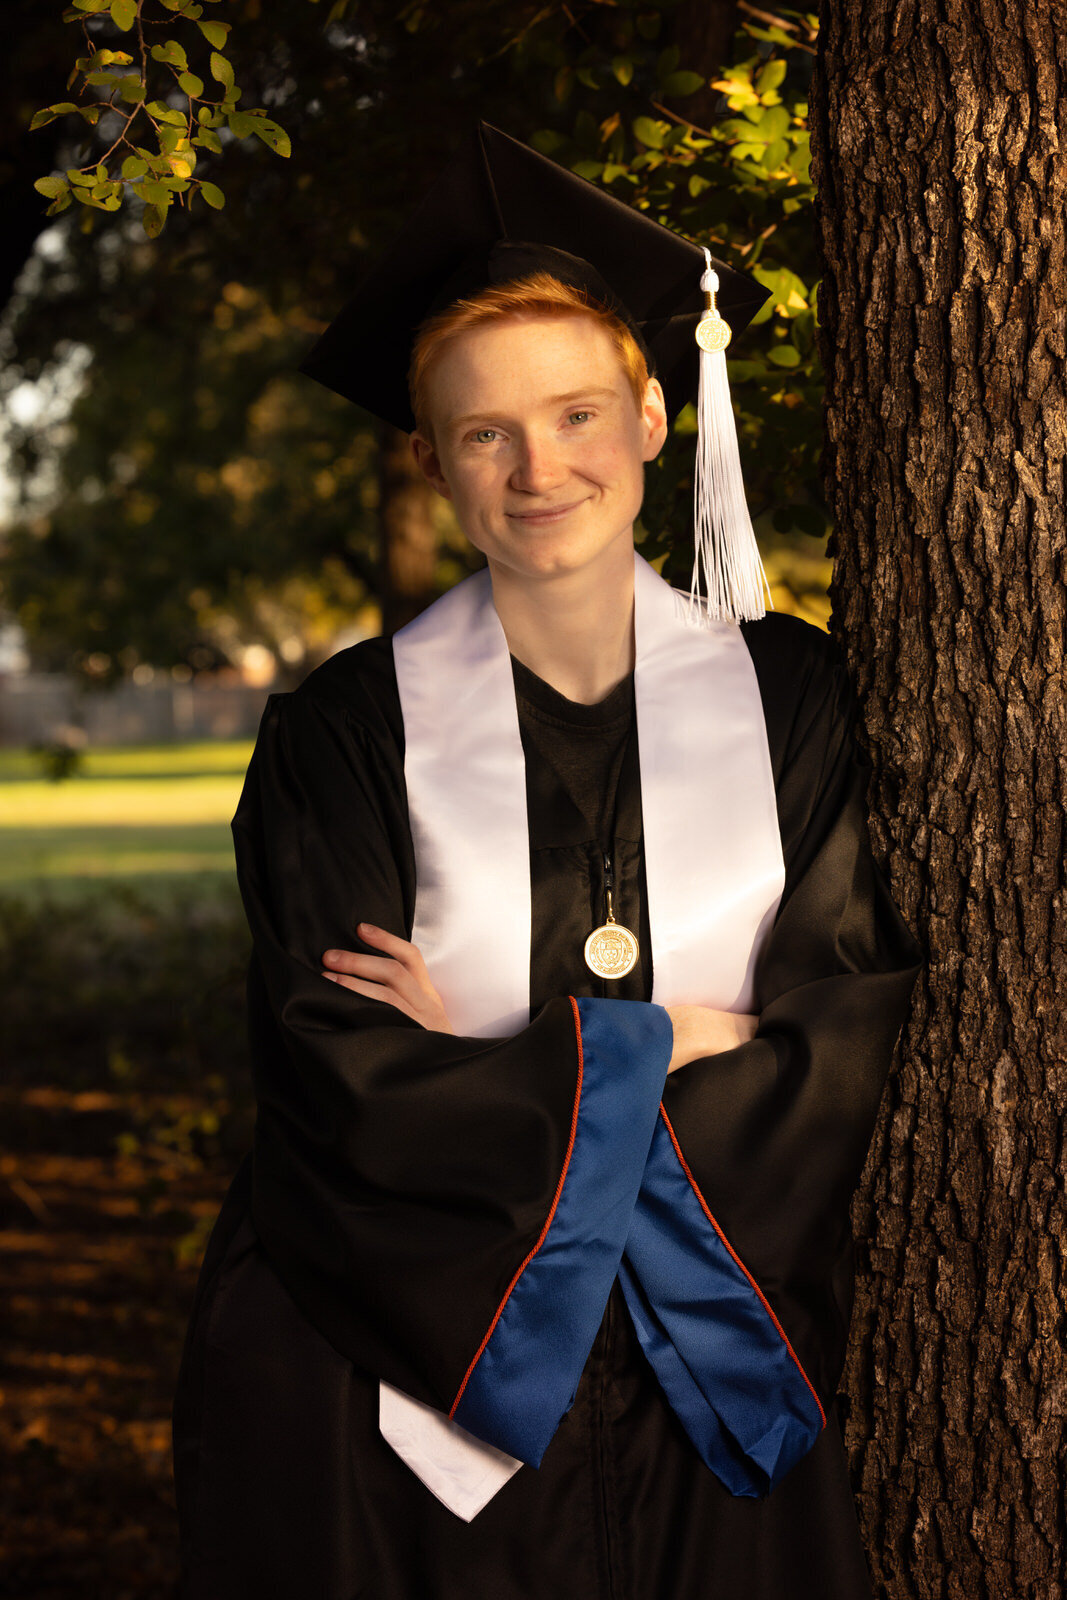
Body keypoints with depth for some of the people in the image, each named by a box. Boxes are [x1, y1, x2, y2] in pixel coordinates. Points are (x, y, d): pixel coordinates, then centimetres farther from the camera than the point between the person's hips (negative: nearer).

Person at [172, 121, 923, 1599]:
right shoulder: (348, 733, -6)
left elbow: (850, 1044, -7)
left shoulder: (788, 701, 0)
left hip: (705, 1391, 2)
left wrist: (502, 1075, -13)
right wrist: (657, 1048, -12)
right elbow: (346, 1094, -13)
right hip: (405, 1393, -1)